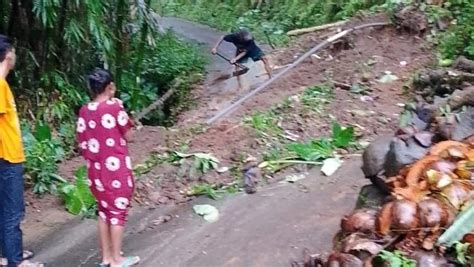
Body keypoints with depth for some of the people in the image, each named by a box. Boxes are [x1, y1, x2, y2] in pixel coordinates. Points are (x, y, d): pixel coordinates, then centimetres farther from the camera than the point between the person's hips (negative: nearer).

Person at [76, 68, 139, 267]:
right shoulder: (115, 107, -14)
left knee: (104, 211, 16)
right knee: (117, 212, 5)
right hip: (116, 168, -5)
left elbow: (82, 143, 5)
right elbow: (128, 136, -5)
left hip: (96, 170, 6)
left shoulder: (84, 111, 2)